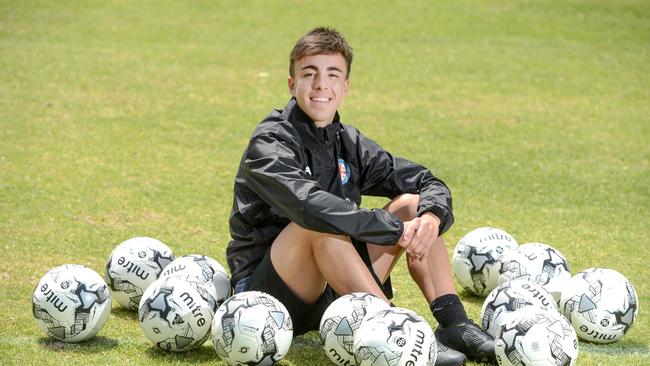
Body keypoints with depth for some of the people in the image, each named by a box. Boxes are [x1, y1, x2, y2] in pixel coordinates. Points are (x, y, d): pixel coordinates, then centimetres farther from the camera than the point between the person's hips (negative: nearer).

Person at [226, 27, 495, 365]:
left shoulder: (348, 143, 8)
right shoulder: (270, 143, -13)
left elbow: (429, 184, 6)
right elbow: (308, 205, -33)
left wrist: (431, 217, -18)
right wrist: (396, 229, -30)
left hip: (330, 294, 7)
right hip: (264, 289, -7)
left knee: (411, 204, -2)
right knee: (322, 224, -34)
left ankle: (454, 324, -14)